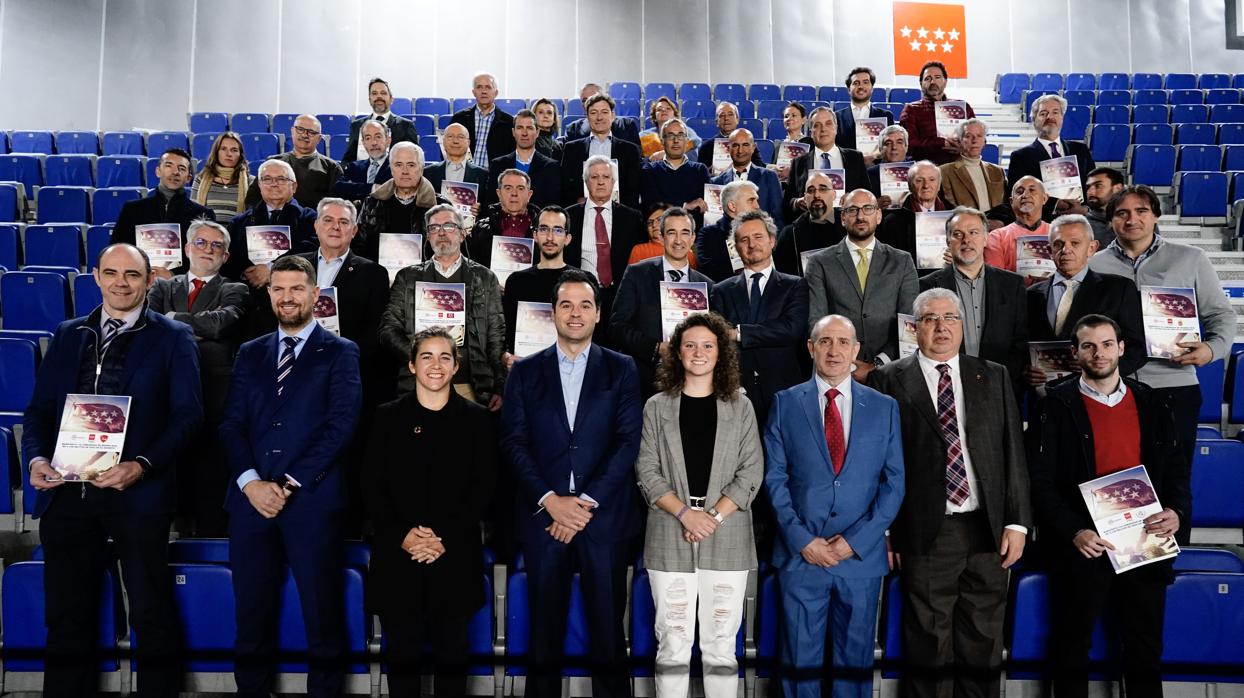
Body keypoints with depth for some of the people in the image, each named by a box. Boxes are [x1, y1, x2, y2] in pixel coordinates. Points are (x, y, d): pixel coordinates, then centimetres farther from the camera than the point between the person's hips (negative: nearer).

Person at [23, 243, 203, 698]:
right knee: (66, 618, 13)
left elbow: (188, 414, -5)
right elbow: (39, 408, 14)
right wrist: (36, 458, -5)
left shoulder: (172, 338, 2)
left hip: (137, 493, -4)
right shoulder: (67, 336, 15)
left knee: (152, 617, 3)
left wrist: (142, 465, -17)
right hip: (66, 494, 4)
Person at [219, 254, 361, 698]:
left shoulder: (340, 353, 4)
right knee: (252, 611, 8)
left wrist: (290, 485, -12)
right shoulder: (250, 354, 17)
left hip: (313, 499, -3)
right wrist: (250, 482, -8)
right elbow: (231, 425, 9)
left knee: (321, 611, 2)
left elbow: (340, 427, -6)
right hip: (251, 498, 4)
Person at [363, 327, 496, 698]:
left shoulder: (477, 419, 5)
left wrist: (445, 538, -12)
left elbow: (484, 487, -1)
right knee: (402, 651, 8)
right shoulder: (388, 416, 6)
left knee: (452, 651, 8)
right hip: (398, 558, 1)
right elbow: (372, 487, 2)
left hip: (455, 558, 0)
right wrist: (402, 535, -13)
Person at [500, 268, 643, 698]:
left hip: (604, 515, -1)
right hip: (542, 514, 1)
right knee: (545, 630, 8)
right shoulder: (525, 371, 9)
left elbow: (628, 441, -2)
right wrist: (550, 499, -10)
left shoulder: (621, 369, 6)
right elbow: (514, 442, 2)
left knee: (607, 628, 4)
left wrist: (586, 501, -10)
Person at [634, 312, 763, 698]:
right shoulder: (657, 406, 7)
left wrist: (714, 514, -10)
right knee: (672, 642, 3)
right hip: (670, 535, 0)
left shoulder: (740, 407, 8)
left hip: (726, 535, 0)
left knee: (721, 643, 4)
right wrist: (685, 513, -11)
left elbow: (751, 471, 2)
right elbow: (647, 470, 2)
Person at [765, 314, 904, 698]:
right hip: (801, 555, -1)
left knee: (856, 660, 11)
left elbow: (894, 481, 2)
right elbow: (775, 478, 0)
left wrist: (856, 540, -7)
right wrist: (802, 539, -10)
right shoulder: (786, 403, 3)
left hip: (862, 555, 1)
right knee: (801, 661, 6)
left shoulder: (884, 407, 6)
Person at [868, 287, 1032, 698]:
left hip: (988, 530, 3)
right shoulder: (889, 381, 1)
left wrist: (1017, 522, 2)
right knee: (929, 645, 4)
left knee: (983, 646, 10)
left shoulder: (993, 377, 11)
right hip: (925, 533, -3)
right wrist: (886, 533, -4)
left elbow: (1013, 452, 9)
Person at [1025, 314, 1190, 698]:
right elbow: (1041, 482, -8)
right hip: (1084, 549, -3)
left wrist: (1177, 512, -9)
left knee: (1145, 651, 13)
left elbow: (1177, 468, 10)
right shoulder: (1056, 407, -4)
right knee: (1072, 650, 10)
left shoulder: (1151, 405, 9)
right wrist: (1073, 533, -20)